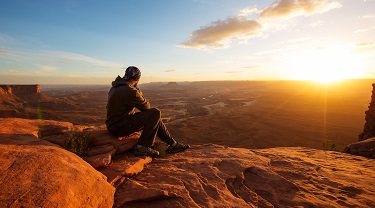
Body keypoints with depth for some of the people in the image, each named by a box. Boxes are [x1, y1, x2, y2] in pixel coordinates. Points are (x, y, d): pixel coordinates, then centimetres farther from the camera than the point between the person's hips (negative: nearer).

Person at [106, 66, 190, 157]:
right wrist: (139, 93, 4)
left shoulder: (115, 87, 11)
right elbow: (146, 106, -12)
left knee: (155, 118, 12)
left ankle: (173, 144, 15)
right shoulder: (129, 91, -21)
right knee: (155, 113, -18)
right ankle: (142, 147, -12)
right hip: (119, 127, -10)